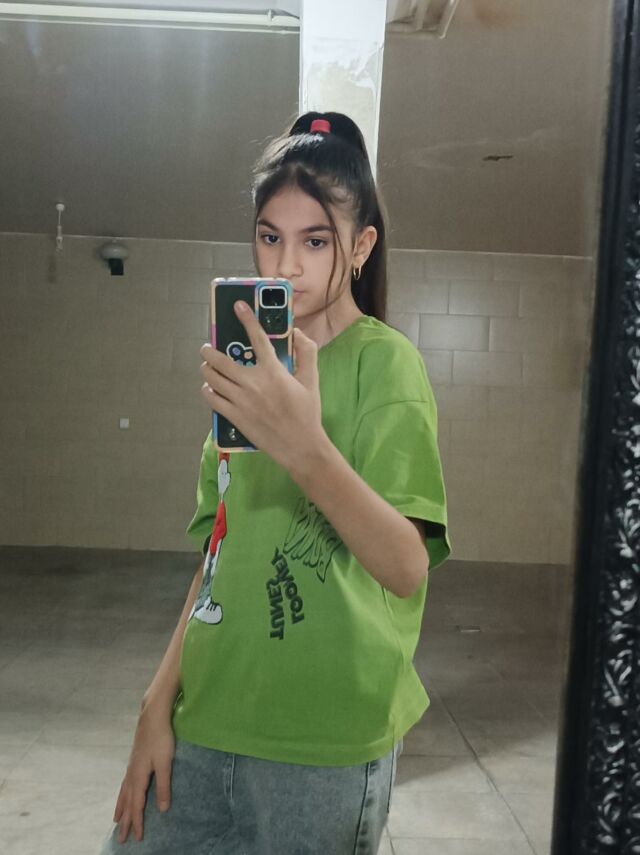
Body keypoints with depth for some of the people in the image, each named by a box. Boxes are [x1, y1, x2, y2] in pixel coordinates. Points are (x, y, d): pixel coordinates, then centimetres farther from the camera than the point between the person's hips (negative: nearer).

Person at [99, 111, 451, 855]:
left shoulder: (385, 361, -10)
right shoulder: (252, 364, 9)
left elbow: (407, 567, -21)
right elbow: (221, 552, 11)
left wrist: (306, 449, -36)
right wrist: (160, 702, 6)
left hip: (323, 746, -5)